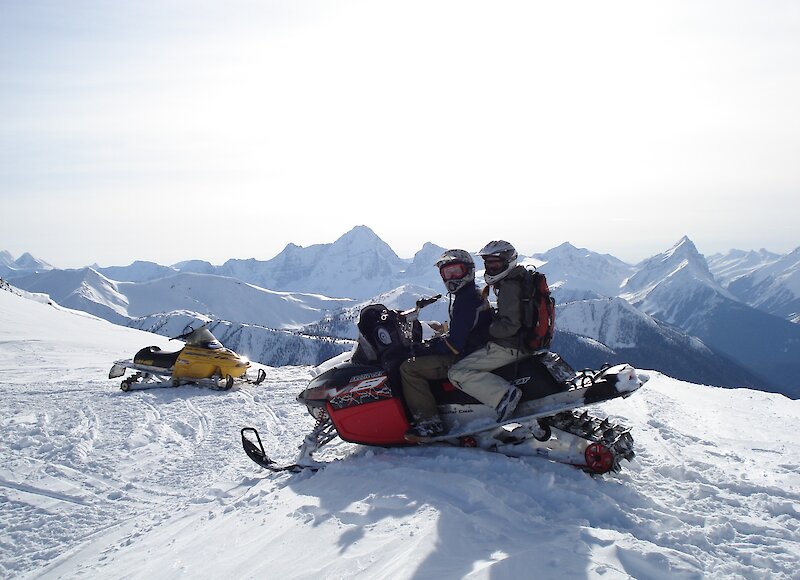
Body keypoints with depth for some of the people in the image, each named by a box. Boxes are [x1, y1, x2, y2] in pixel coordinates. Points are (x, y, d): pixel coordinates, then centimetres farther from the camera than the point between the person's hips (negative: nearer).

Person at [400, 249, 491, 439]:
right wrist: (429, 343, 11)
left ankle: (429, 422, -20)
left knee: (409, 368, -16)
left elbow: (454, 343, -22)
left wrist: (425, 348, -11)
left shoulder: (466, 300, -16)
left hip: (466, 358, -11)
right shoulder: (473, 295, 18)